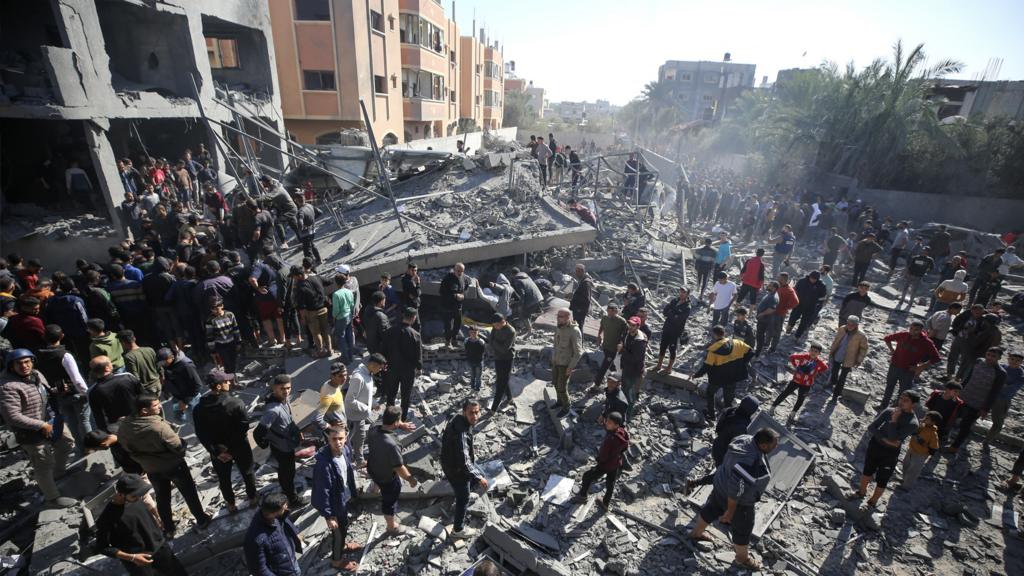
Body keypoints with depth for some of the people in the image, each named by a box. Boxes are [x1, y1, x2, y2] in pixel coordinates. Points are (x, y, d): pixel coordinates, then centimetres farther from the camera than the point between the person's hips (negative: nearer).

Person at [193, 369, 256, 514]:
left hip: (218, 450, 2)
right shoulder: (237, 403, -26)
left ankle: (231, 504, 41)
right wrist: (232, 448, -13)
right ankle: (252, 498, 40)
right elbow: (244, 429, -24)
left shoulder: (199, 408, -15)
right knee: (247, 473, 22)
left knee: (224, 478, 24)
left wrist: (216, 451, -10)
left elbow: (201, 435, -13)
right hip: (239, 447, -2)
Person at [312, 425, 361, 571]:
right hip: (333, 503, -7)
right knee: (338, 530, 17)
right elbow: (323, 491, -28)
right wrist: (328, 516, -20)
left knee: (344, 525, 30)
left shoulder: (346, 449, -15)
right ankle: (337, 560, 43)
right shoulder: (324, 463, -37)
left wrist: (352, 491, 16)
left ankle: (343, 544, 58)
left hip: (344, 496, 7)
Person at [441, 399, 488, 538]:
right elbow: (464, 463, -38)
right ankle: (458, 530, 36)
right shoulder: (461, 433, -39)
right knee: (463, 499, 13)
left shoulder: (459, 418, -11)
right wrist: (478, 478, -28)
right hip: (456, 468, -8)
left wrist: (471, 451, 23)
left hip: (455, 459, 8)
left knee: (479, 476, 29)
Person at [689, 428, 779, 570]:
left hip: (722, 485, 8)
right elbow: (735, 490, -31)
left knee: (711, 509, 30)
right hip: (737, 500, -8)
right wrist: (730, 512, -17)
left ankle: (696, 533, 55)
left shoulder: (746, 439, -15)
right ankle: (742, 557, 50)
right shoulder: (750, 463, -41)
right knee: (743, 530, 21)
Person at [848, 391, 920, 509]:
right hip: (875, 445, 4)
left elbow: (893, 438, -28)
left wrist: (894, 420, -27)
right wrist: (886, 440, -21)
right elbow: (871, 428, -9)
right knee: (867, 471, 22)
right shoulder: (889, 411, -9)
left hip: (890, 453, -3)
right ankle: (861, 492, 46)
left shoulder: (912, 423, -19)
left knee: (881, 481, 11)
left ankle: (872, 503, 34)